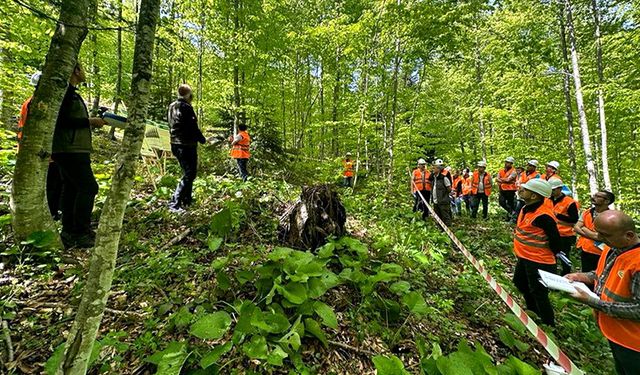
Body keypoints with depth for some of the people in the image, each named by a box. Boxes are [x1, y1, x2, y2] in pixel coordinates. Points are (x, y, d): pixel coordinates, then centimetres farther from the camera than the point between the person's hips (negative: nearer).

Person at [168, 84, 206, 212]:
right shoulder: (186, 108, -15)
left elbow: (171, 125, 18)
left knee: (187, 172, 21)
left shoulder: (171, 107, 12)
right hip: (187, 145, -10)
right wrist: (202, 139, 0)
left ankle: (187, 200, 28)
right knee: (189, 174, -6)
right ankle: (175, 203, -10)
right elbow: (193, 127, -15)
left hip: (175, 144, 10)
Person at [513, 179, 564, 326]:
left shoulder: (542, 215, -27)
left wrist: (546, 253, -6)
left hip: (539, 262, -10)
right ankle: (533, 312, 48)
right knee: (520, 283, 26)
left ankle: (549, 325, 27)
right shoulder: (527, 208, 2)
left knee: (538, 293, 6)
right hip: (524, 258, 10)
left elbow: (556, 240, -22)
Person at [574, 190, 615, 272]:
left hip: (600, 254, -5)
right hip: (585, 251, 5)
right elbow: (576, 228, -3)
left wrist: (584, 229, -9)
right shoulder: (586, 212, 3)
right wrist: (593, 235, -14)